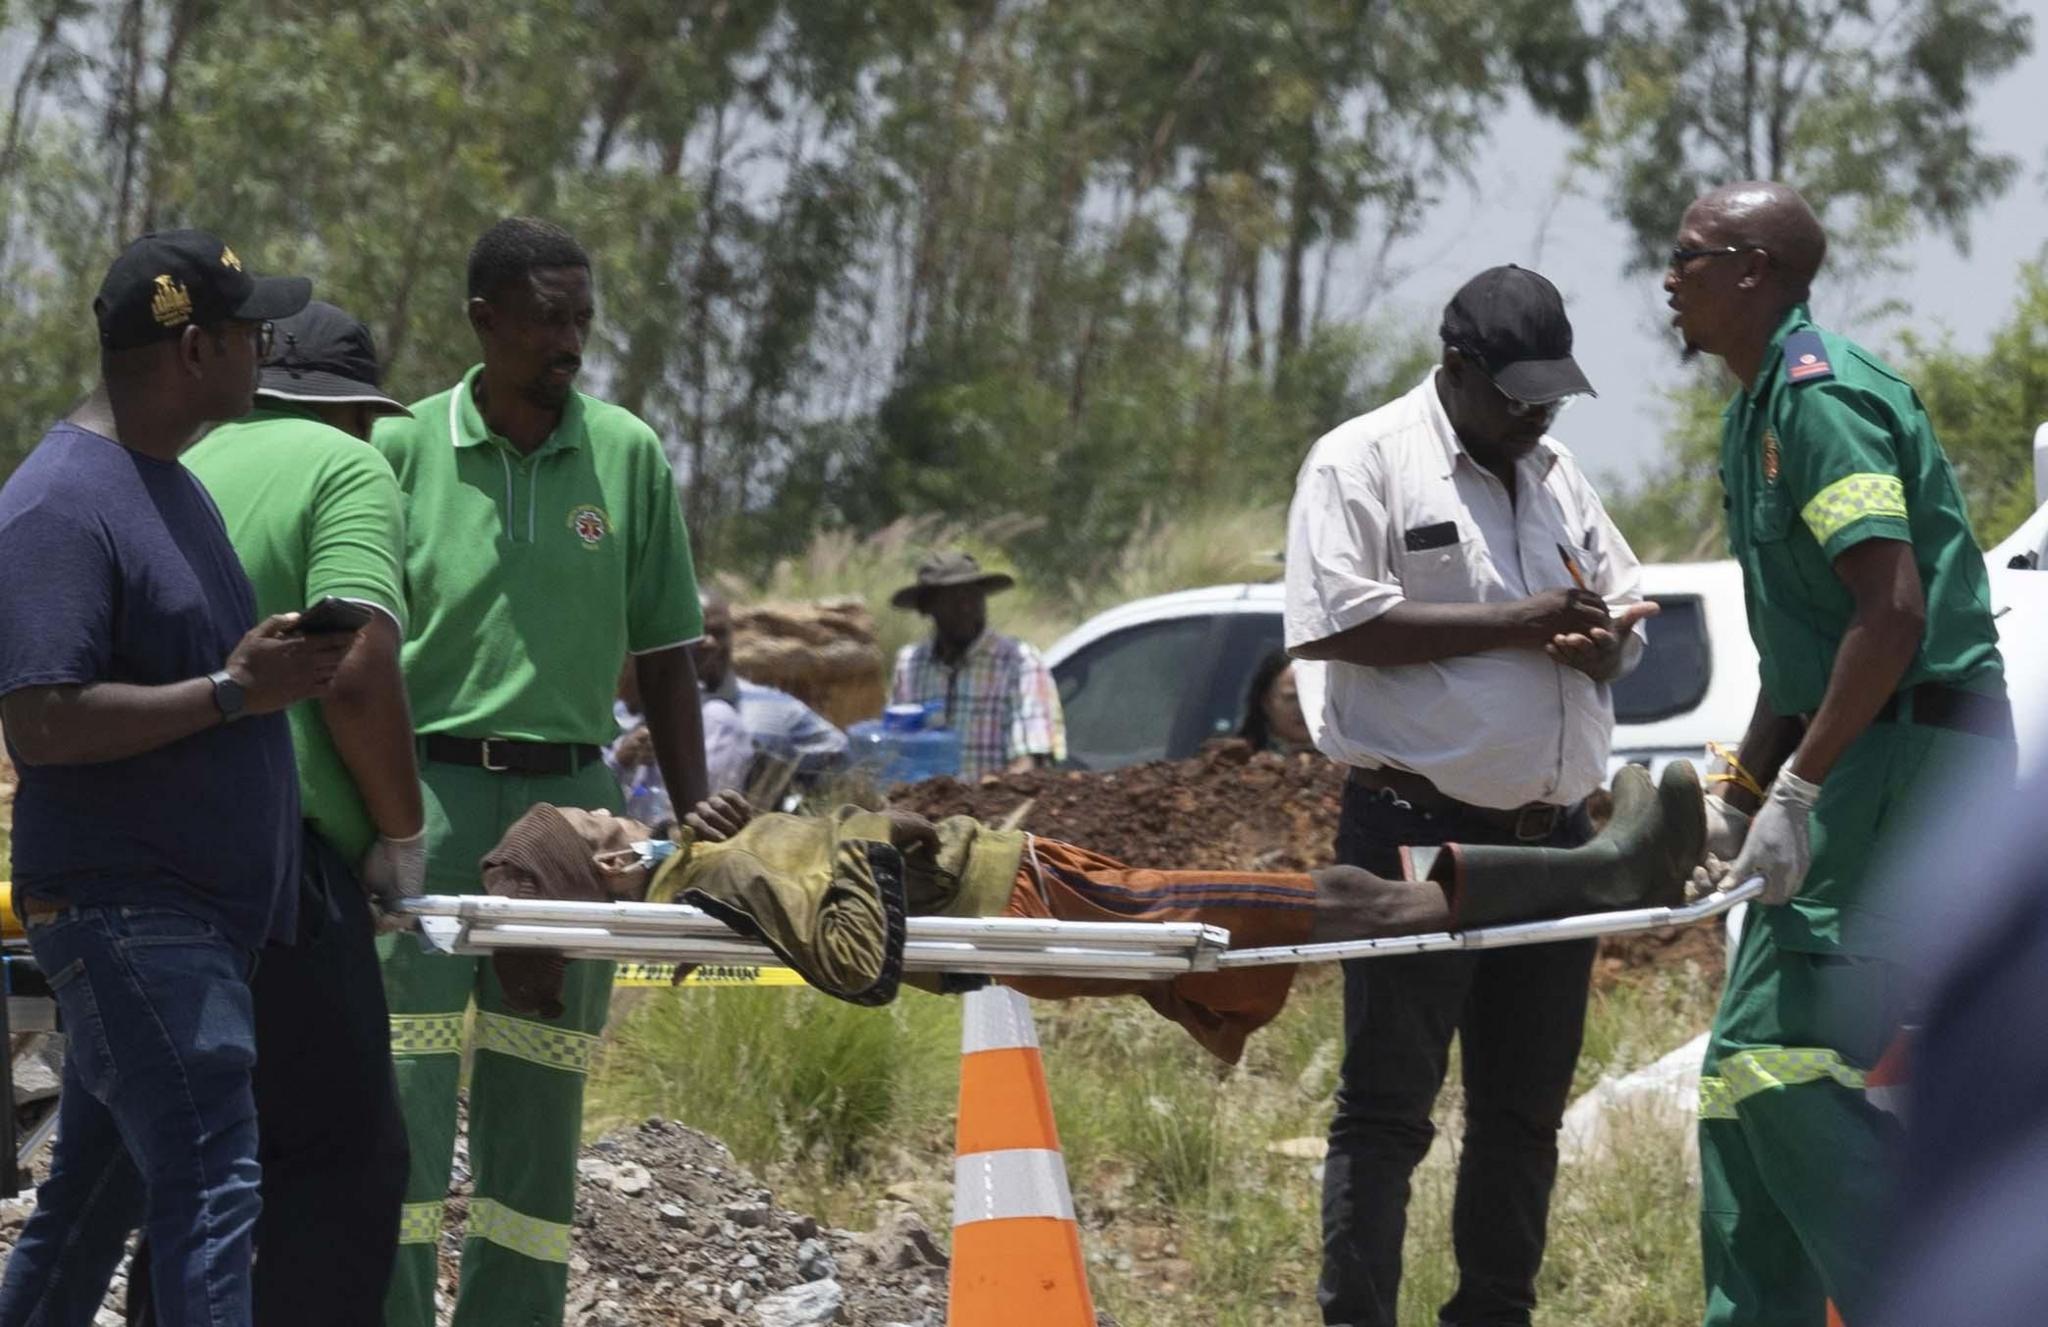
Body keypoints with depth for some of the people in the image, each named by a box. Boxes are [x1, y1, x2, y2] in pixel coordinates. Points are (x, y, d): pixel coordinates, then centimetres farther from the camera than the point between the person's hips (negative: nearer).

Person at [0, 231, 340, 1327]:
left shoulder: (172, 484, 16)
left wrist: (286, 669, 12)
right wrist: (233, 693, -19)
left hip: (198, 918, 10)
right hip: (121, 909, -10)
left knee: (100, 1189, 14)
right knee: (210, 1192, -16)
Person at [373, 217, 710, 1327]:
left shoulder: (627, 457, 7)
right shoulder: (404, 451, 0)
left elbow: (664, 660, 11)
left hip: (570, 801, 3)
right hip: (428, 788, -3)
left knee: (538, 1102, 5)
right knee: (404, 1083, -9)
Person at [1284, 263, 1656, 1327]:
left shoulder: (1557, 477, 18)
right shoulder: (1364, 461, -4)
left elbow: (1625, 615, 22)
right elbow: (1337, 620, -16)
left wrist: (1602, 642, -4)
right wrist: (1511, 624, -16)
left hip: (1549, 836, 7)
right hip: (1418, 829, -7)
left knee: (1525, 1108, 11)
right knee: (1386, 1102, -5)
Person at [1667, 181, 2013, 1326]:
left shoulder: (1823, 396, -15)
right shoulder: (1761, 410, 17)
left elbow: (1892, 613, -24)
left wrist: (1798, 791, -22)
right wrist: (1745, 793, 24)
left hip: (1914, 755, -11)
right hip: (1857, 759, 11)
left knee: (1791, 1061, -15)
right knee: (1747, 1064, 10)